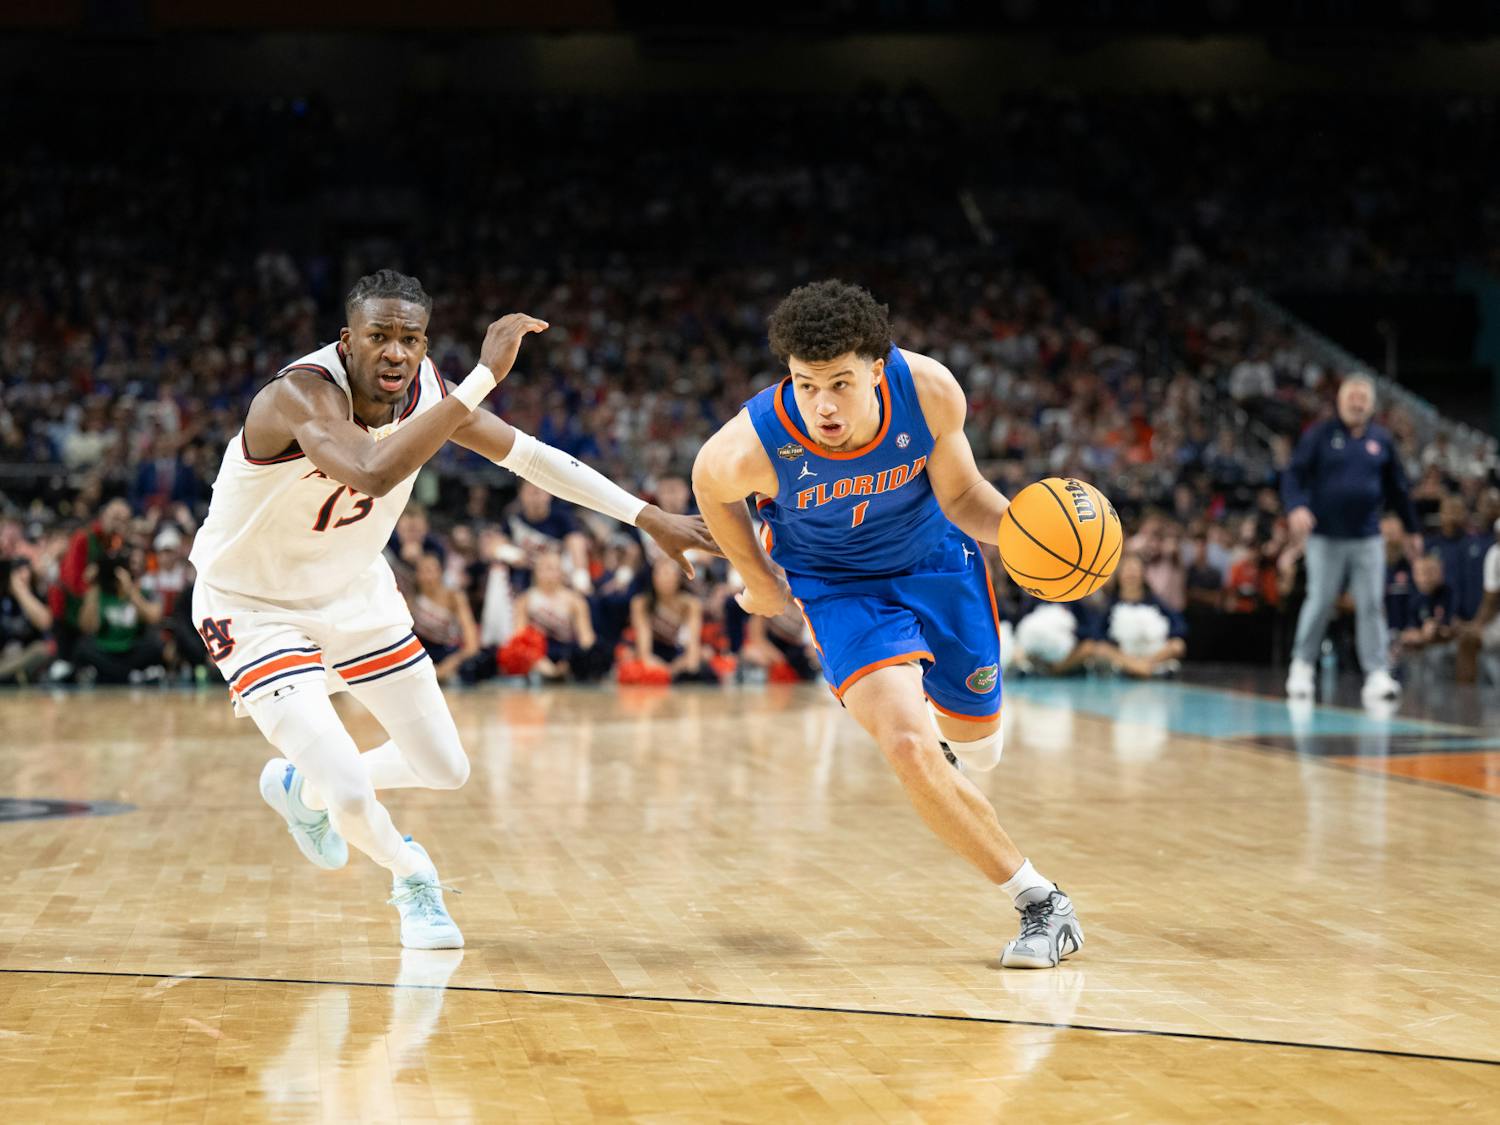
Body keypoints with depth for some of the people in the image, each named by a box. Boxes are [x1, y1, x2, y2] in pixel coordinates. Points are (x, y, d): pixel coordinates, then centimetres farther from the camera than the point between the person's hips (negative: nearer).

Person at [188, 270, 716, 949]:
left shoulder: (424, 389, -12)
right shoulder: (300, 393, -34)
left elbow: (525, 453, 0)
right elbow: (375, 471, -54)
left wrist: (650, 519, -3)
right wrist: (485, 375, -53)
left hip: (353, 593, 7)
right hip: (254, 606, -7)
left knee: (445, 770, 12)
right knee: (350, 793, -21)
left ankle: (303, 789, 40)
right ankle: (410, 878, 15)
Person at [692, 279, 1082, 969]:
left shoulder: (930, 390, -30)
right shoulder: (752, 447, -33)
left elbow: (960, 495, -12)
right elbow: (711, 489, -7)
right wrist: (756, 576, 4)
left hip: (936, 560, 3)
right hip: (839, 585, -2)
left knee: (976, 735, 17)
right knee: (908, 746, -23)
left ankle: (955, 724, 59)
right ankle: (1041, 905, -8)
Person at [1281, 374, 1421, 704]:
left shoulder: (1382, 440, 9)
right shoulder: (1319, 435, 0)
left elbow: (1397, 488, 16)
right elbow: (1294, 474, -7)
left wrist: (1411, 529, 20)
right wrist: (1296, 506, -25)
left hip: (1367, 539, 2)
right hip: (1326, 537, -2)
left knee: (1371, 606, -2)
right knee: (1319, 603, 0)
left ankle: (1377, 674, -3)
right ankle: (1302, 665, 17)